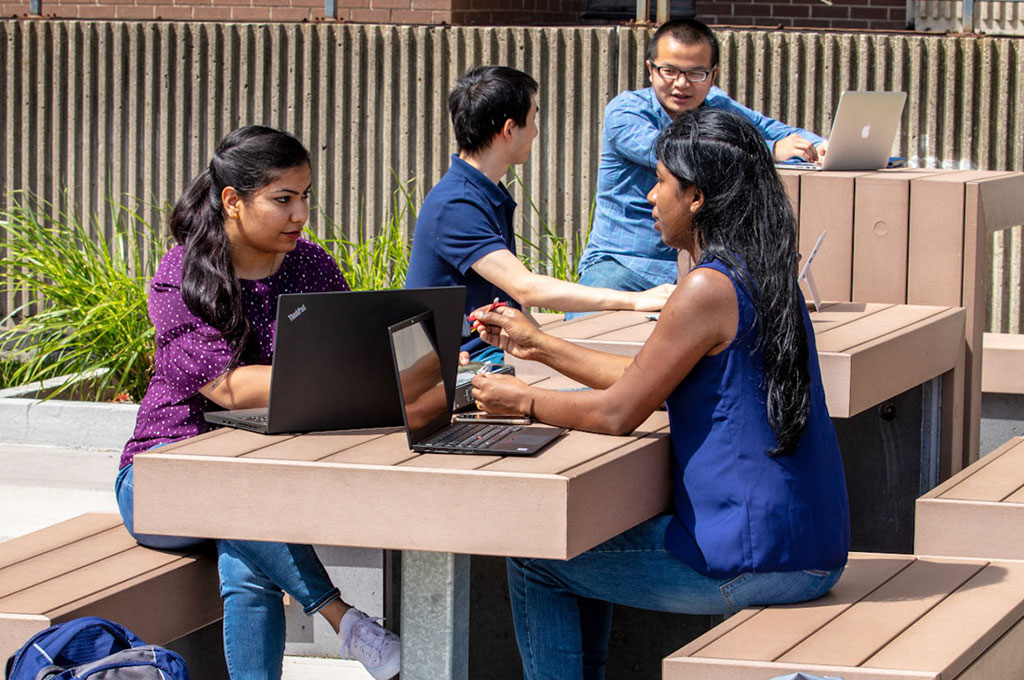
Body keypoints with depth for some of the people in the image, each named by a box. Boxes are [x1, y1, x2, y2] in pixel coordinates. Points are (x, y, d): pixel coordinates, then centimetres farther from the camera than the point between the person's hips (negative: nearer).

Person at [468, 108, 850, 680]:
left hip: (752, 561, -9)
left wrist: (522, 400, 2)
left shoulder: (709, 289, -18)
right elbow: (649, 384, 20)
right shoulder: (766, 278, 11)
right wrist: (538, 346, 24)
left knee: (536, 561, 6)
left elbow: (618, 412, -13)